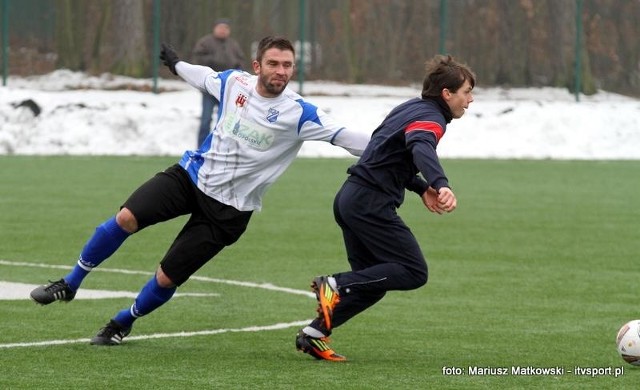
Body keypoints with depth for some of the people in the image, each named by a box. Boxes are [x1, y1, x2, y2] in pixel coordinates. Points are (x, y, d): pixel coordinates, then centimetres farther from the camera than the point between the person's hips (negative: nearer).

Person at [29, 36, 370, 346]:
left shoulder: (298, 113, -16)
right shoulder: (235, 82, -3)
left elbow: (345, 137, -21)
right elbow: (206, 77, 19)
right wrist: (175, 63, 35)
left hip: (227, 210, -3)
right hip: (194, 173, 3)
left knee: (166, 279, -2)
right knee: (125, 219, -17)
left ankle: (122, 324, 28)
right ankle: (69, 285, 4)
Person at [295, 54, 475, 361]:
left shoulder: (412, 107, 18)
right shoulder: (430, 119, -12)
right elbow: (422, 149, -36)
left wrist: (421, 188, 17)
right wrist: (441, 185, -54)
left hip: (350, 197, 10)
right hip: (371, 203, -10)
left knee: (374, 281, 14)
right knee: (414, 272, -9)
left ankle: (313, 334, 9)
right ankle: (336, 285, -17)